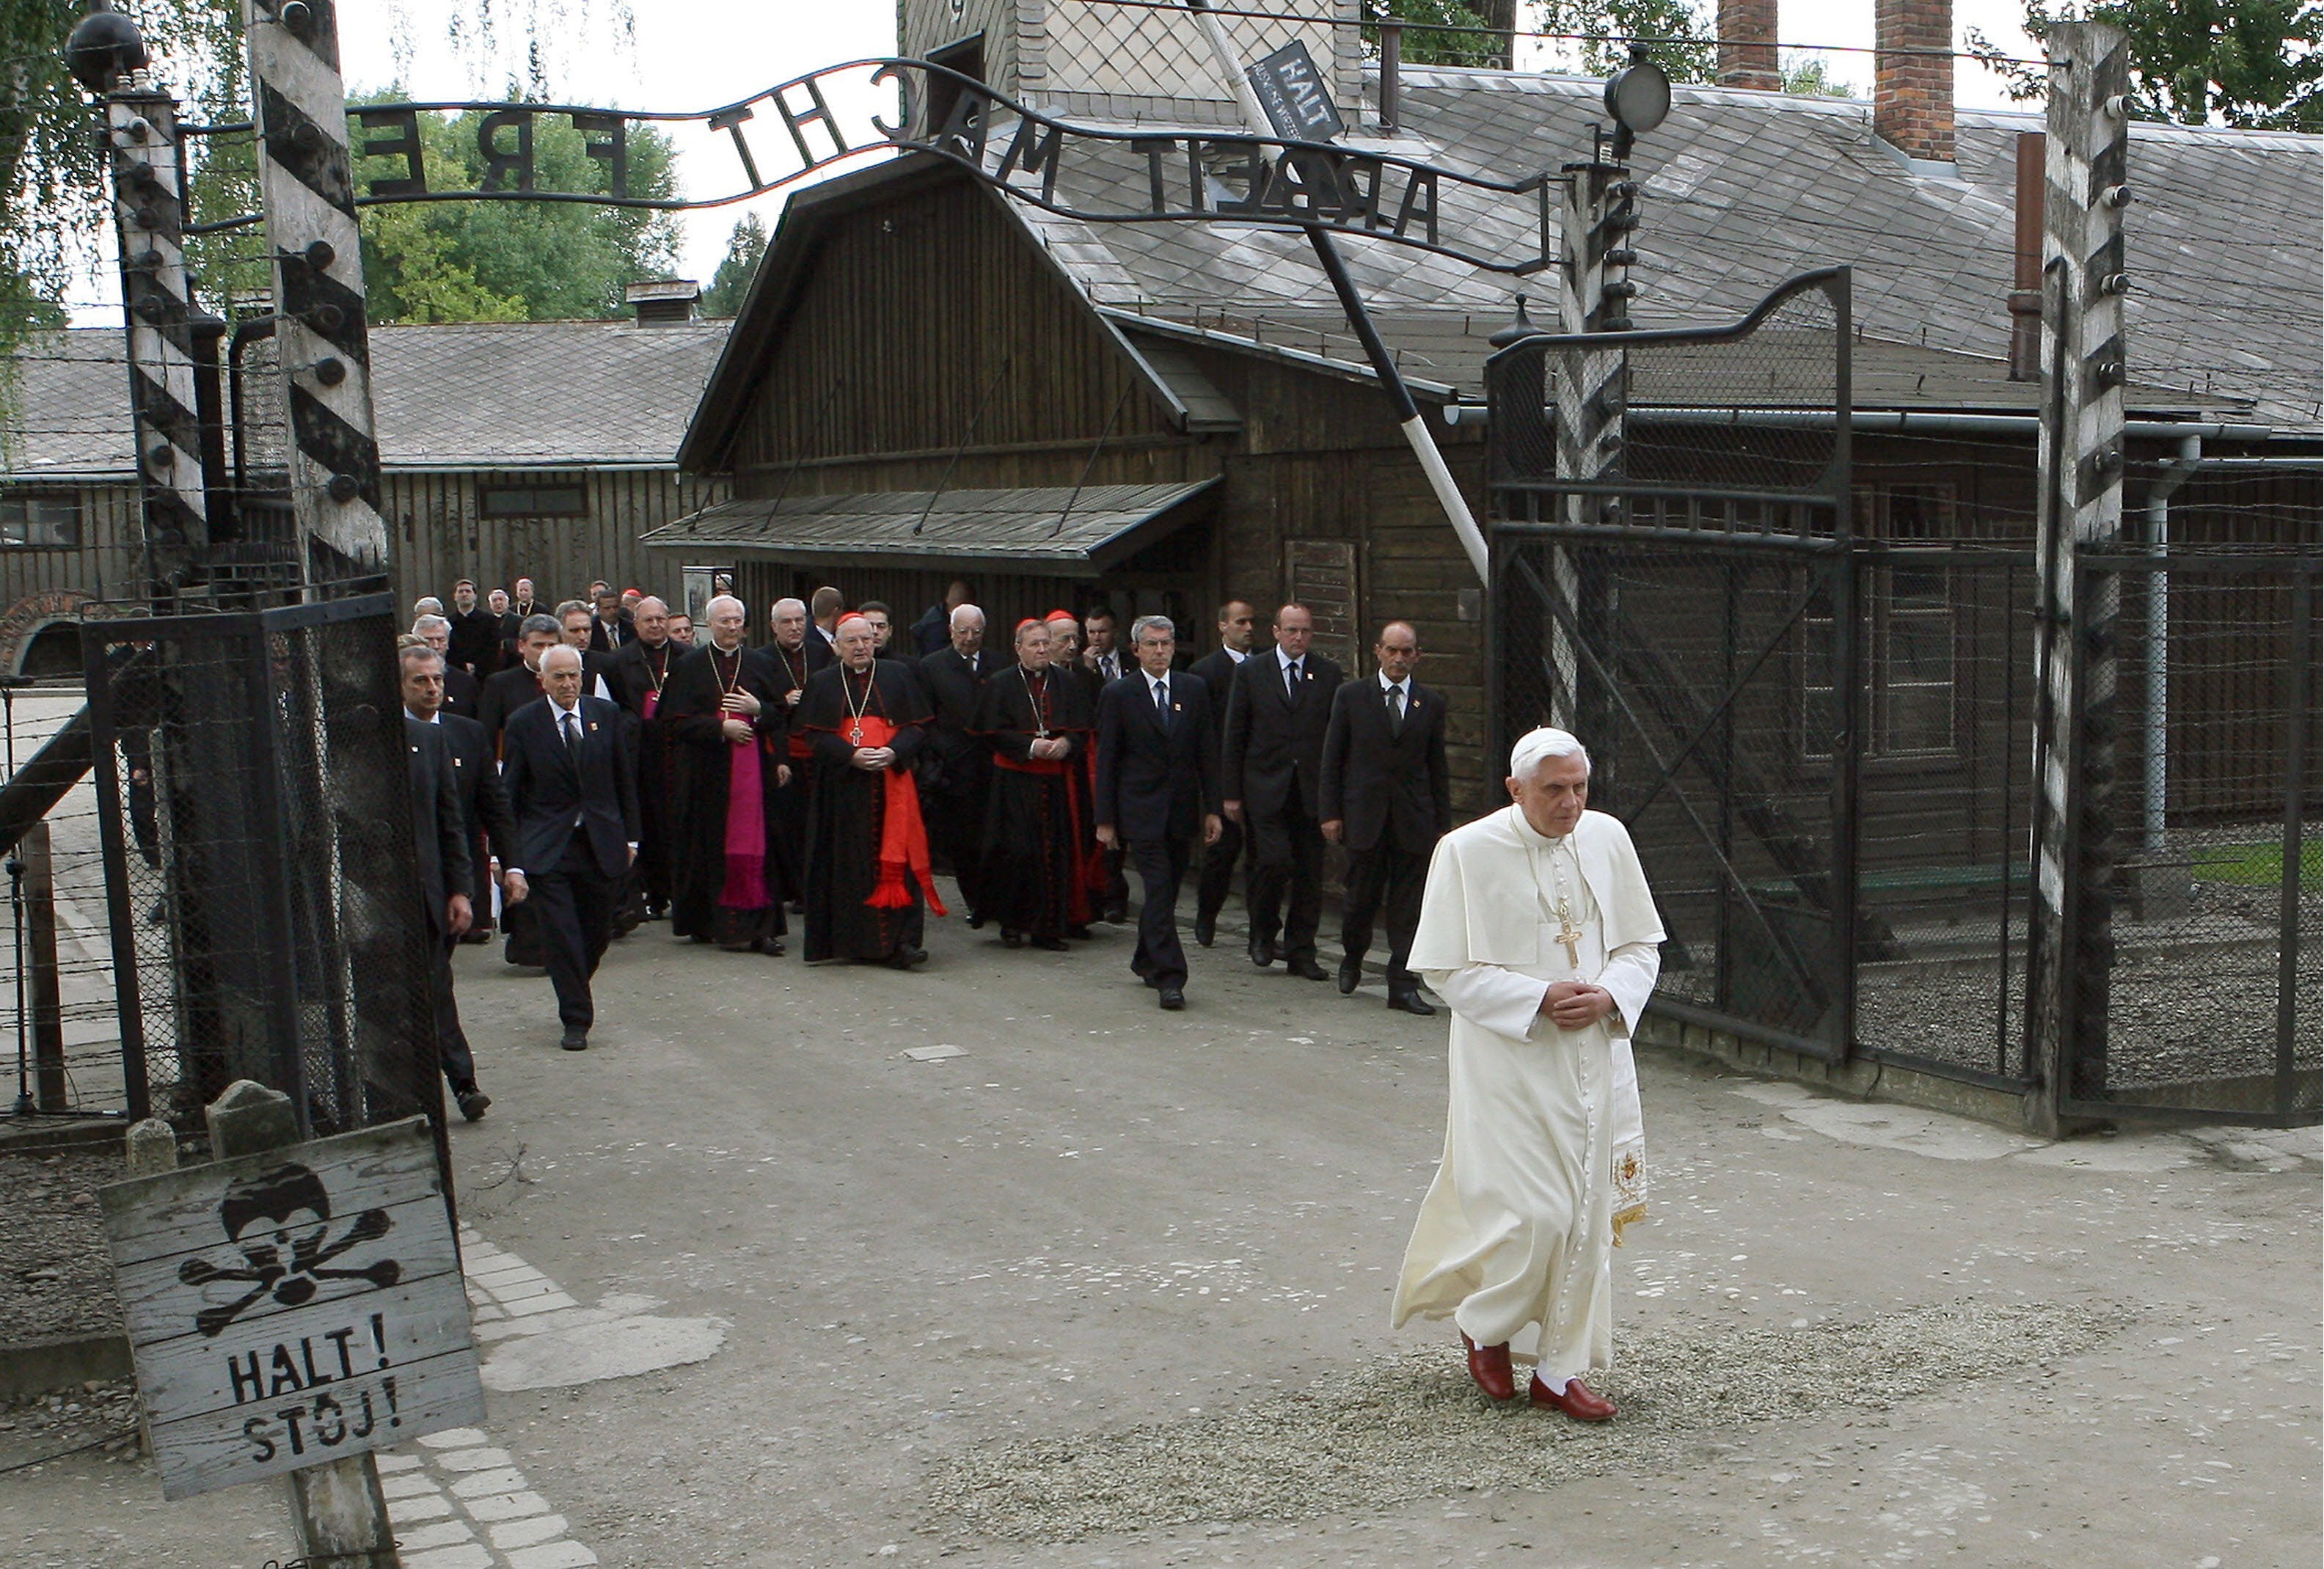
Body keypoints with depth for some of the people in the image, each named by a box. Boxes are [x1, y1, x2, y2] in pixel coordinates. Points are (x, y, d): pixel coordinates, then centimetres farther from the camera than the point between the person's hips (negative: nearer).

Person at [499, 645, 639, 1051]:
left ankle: (576, 996, 36)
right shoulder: (523, 724, -5)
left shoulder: (605, 714, 3)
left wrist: (630, 836, 9)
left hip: (602, 844, 3)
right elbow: (509, 797, -4)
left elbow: (624, 779, 11)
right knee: (560, 936, -6)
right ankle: (576, 1020, 5)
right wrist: (512, 862, -11)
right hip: (548, 849, -3)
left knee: (597, 935, 10)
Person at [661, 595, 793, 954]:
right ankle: (720, 924, 4)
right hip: (710, 772, -1)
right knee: (718, 848, -1)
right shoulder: (690, 667, 5)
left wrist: (758, 709, -10)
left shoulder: (762, 664, 11)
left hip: (755, 768, 1)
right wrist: (720, 727, -13)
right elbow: (680, 722, -2)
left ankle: (761, 925, -3)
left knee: (756, 847, -3)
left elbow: (782, 715, 10)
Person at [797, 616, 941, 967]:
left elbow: (916, 726, 6)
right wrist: (852, 755, -14)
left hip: (892, 781, 0)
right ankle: (853, 940, 8)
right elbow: (816, 735, 2)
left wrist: (893, 752, -13)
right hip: (843, 785, 0)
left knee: (895, 857, -8)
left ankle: (900, 940, -11)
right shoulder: (822, 683, 9)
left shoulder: (897, 676, 10)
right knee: (850, 862, 0)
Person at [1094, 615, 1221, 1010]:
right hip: (1141, 810, -4)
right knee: (1159, 891, -10)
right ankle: (1169, 977, -11)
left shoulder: (1195, 690, 8)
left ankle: (1146, 961, 29)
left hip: (1183, 810, 4)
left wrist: (1212, 809, 4)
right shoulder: (1118, 695, -1)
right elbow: (1106, 760, 0)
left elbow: (1208, 753, 9)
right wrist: (1105, 818, -3)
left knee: (1166, 891, 11)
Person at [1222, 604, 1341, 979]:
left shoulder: (1329, 674, 8)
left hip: (1311, 790, 2)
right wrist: (1232, 792, 0)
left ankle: (1301, 952, 13)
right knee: (1275, 861, -13)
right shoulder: (1251, 672, 4)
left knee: (1310, 874, 3)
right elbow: (1234, 736, 4)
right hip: (1265, 789, -2)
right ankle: (1263, 931, 12)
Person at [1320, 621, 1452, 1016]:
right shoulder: (1351, 695, 3)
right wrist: (1330, 813, -2)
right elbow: (1332, 759, 4)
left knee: (1409, 905, 0)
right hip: (1364, 816, -1)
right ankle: (1352, 958, 32)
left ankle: (1403, 985, 5)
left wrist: (1442, 824, 6)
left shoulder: (1431, 703, 8)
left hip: (1414, 819, 1)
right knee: (1362, 896, 4)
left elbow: (1437, 768, 10)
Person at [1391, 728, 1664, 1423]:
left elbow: (1642, 946, 9)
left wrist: (1609, 996, -11)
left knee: (1587, 1215, 7)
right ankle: (1485, 1325, 22)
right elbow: (1448, 969, -9)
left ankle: (1560, 1369, 20)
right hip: (1509, 1062, -4)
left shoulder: (1607, 838, 2)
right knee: (1534, 1214, -8)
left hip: (1595, 1059, 5)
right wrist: (1539, 998, -18)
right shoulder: (1467, 852, -10)